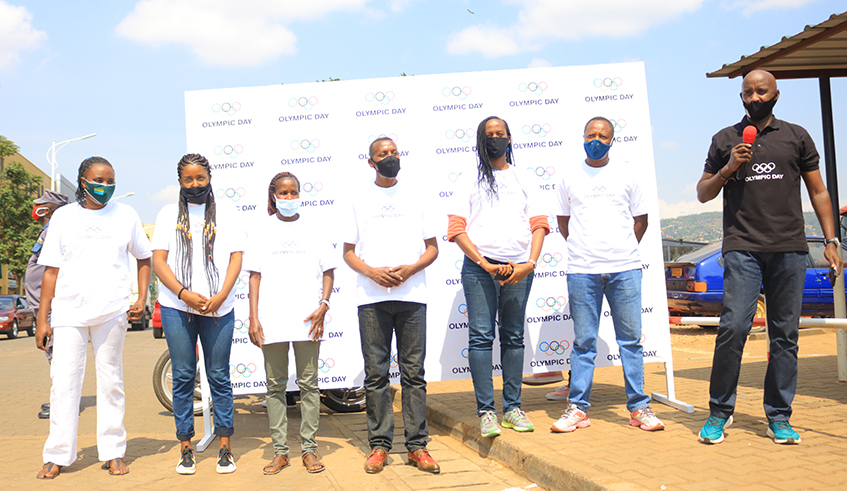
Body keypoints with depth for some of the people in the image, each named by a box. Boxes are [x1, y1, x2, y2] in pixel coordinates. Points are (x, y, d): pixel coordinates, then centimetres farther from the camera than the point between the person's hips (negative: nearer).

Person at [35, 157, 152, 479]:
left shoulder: (125, 215, 10)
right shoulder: (64, 217, 9)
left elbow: (144, 259, 17)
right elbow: (51, 270, 8)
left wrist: (142, 300, 4)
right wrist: (42, 318, 3)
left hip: (112, 311, 0)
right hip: (68, 310, 0)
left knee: (111, 380, 5)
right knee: (64, 380, -2)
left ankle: (113, 453, 12)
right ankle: (57, 456, 7)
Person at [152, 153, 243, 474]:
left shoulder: (225, 215, 12)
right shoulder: (169, 214, 11)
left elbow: (236, 257, 5)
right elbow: (158, 261, 4)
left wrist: (220, 296, -9)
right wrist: (184, 293, -11)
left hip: (218, 308, 0)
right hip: (177, 307, 0)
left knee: (219, 377, 2)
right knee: (183, 377, 3)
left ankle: (225, 447, 8)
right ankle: (185, 447, 11)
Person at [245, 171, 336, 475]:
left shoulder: (313, 228, 9)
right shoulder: (263, 230, 10)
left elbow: (328, 270, 8)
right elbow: (255, 275, 6)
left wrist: (323, 305, -7)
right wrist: (253, 318, -2)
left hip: (306, 318, 0)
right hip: (271, 319, 1)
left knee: (308, 384, 2)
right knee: (275, 386, 5)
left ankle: (309, 449, 10)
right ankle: (280, 451, 12)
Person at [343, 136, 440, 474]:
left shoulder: (415, 196, 13)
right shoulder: (359, 198, 10)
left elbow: (432, 247, 11)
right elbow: (348, 251, 8)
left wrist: (410, 269, -8)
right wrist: (372, 272, -10)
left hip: (412, 294, 1)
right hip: (371, 297, 0)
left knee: (413, 372, 1)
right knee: (376, 373, 1)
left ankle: (417, 446, 6)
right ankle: (379, 445, 9)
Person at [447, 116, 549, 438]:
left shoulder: (523, 179, 18)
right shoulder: (469, 181, 11)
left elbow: (539, 224, 10)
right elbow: (456, 229, 2)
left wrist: (530, 263, -6)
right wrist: (484, 263, -10)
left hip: (518, 269, 2)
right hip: (478, 267, -2)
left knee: (513, 337, 5)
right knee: (481, 336, -6)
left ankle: (512, 408, 11)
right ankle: (485, 411, -2)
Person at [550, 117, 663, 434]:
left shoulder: (626, 173, 10)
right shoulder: (570, 175, 11)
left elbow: (640, 218, 15)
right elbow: (563, 220, 18)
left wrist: (624, 249, 7)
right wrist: (582, 248, 9)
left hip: (625, 268, 0)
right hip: (582, 270, 0)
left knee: (631, 338, 3)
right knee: (583, 341, 2)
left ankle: (639, 407, 11)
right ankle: (578, 408, 9)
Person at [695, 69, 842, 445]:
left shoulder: (796, 136, 14)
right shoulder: (725, 140, 13)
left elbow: (818, 191, 15)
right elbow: (702, 194, 15)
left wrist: (831, 240, 7)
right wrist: (728, 169, -3)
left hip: (789, 249, 1)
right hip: (742, 248, -1)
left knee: (785, 334, 2)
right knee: (733, 327, -12)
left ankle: (779, 417, 11)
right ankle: (719, 412, 3)